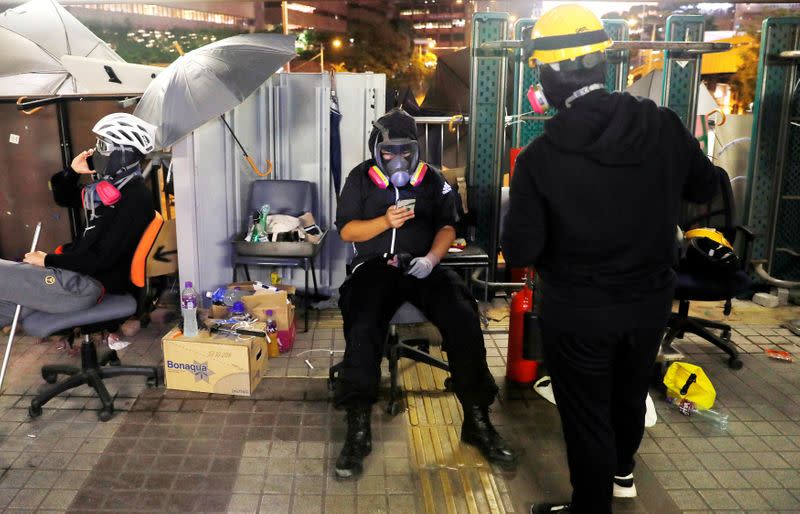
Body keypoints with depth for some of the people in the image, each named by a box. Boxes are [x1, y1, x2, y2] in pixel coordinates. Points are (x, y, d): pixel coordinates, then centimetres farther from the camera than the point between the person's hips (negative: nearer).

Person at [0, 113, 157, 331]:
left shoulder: (136, 198, -17)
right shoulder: (110, 187, 13)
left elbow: (102, 259, -22)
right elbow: (63, 198, 29)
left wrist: (48, 259, -11)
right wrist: (72, 171, 8)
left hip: (89, 285, -9)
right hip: (78, 272, 9)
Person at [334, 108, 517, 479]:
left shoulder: (432, 180, 13)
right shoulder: (360, 179, 9)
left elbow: (447, 227, 8)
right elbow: (346, 230, 4)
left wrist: (431, 259, -13)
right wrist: (385, 221, -14)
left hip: (423, 265, 2)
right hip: (375, 266, -1)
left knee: (464, 320, -23)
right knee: (363, 329, -30)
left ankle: (477, 421, -9)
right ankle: (358, 430, -19)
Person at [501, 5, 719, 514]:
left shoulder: (539, 157, -21)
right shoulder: (664, 125, -11)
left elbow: (520, 252, -19)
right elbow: (706, 187, 6)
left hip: (578, 311, -4)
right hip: (650, 299, 5)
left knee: (587, 415, 14)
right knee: (631, 393, 28)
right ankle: (622, 473, 53)